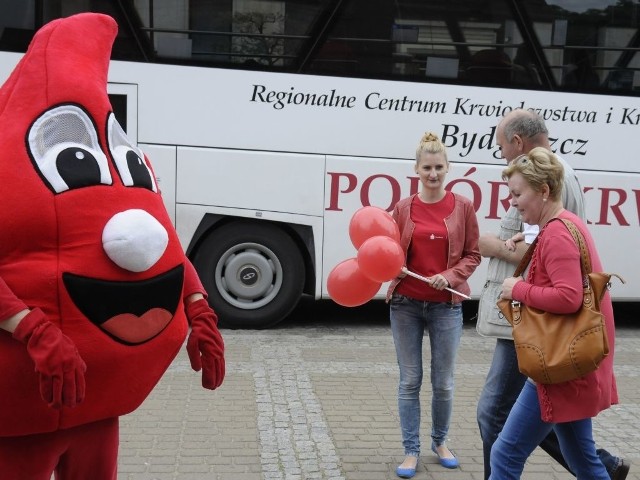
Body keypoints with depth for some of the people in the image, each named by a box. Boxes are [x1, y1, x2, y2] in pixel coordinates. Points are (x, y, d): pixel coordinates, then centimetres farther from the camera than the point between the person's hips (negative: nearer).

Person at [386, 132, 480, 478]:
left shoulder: (463, 207, 0)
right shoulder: (403, 208, 2)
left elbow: (472, 255, 2)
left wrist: (450, 276, -14)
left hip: (447, 306, 0)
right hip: (405, 304, 1)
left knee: (444, 382, 9)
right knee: (409, 381, 6)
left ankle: (440, 442, 32)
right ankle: (411, 451, 18)